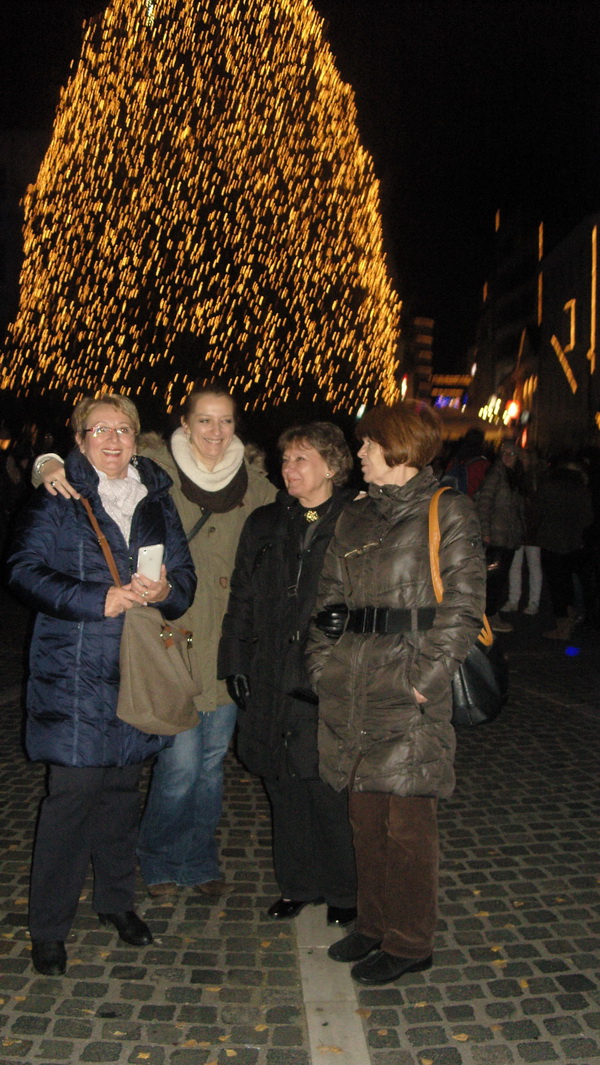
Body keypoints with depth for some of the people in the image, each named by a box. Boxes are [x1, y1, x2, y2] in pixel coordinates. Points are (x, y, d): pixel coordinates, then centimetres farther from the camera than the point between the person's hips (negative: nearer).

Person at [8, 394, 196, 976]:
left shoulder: (156, 498, 11)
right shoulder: (57, 498, -2)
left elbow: (184, 573, 10)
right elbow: (26, 569, -11)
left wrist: (165, 589, -14)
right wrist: (99, 599, -20)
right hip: (73, 669, -4)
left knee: (123, 785, 13)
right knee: (74, 790, -5)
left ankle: (116, 898, 32)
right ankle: (48, 927, 12)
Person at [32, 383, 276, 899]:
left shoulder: (252, 485, 7)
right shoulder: (154, 466, -5)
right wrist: (52, 466, -21)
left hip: (228, 639, 4)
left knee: (213, 759, 14)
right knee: (180, 763, -2)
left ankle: (200, 860, 36)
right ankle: (161, 860, 27)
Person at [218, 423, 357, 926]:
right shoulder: (264, 524, 11)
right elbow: (241, 599, 12)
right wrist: (235, 663, 6)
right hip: (271, 681, 4)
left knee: (329, 790, 2)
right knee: (284, 788, 13)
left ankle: (343, 891, 24)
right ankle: (298, 884, 31)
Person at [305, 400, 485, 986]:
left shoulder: (447, 511, -3)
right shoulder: (355, 516, 16)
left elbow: (463, 603, -9)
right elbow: (329, 596, 17)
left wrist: (426, 678, -14)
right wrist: (322, 664, 6)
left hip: (409, 689, -6)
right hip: (350, 687, 6)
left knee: (407, 820, 2)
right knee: (365, 814, 15)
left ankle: (408, 943, 19)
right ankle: (374, 924, 32)